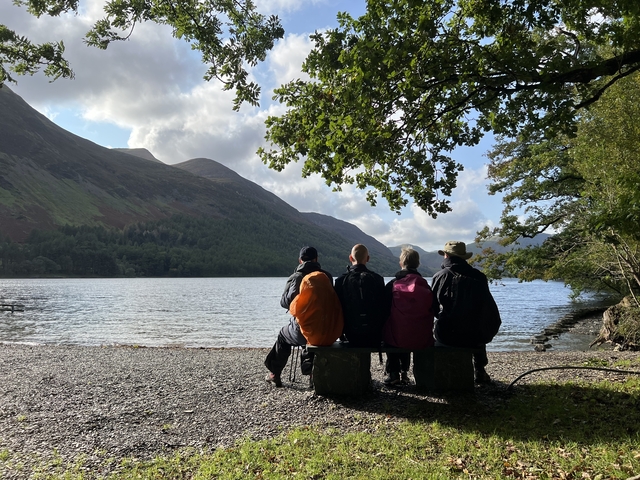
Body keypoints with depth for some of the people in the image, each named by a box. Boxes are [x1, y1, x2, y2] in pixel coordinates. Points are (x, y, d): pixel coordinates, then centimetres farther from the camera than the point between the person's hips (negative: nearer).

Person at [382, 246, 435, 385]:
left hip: (397, 339, -2)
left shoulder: (393, 285, -8)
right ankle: (404, 372, 39)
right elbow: (432, 311, 6)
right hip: (422, 339, 3)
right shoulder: (425, 286, -2)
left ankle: (393, 373, 29)